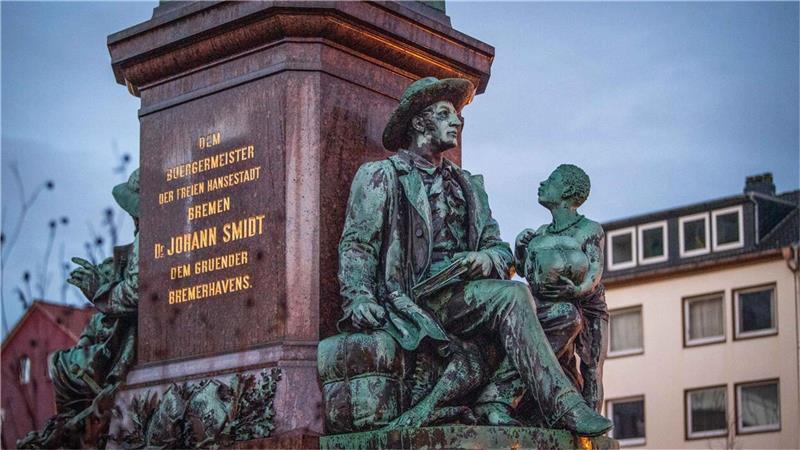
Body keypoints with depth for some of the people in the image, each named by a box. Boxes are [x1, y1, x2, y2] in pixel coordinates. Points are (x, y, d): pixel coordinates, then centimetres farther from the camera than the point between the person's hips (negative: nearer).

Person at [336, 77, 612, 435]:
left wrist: (486, 260, -6)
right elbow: (356, 245, 2)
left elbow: (500, 249, 20)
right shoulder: (380, 177, 10)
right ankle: (561, 407, -32)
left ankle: (495, 398, -33)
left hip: (461, 294, 6)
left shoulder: (468, 185, 27)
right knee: (512, 297, -28)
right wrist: (358, 297, -16)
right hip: (414, 298, -6)